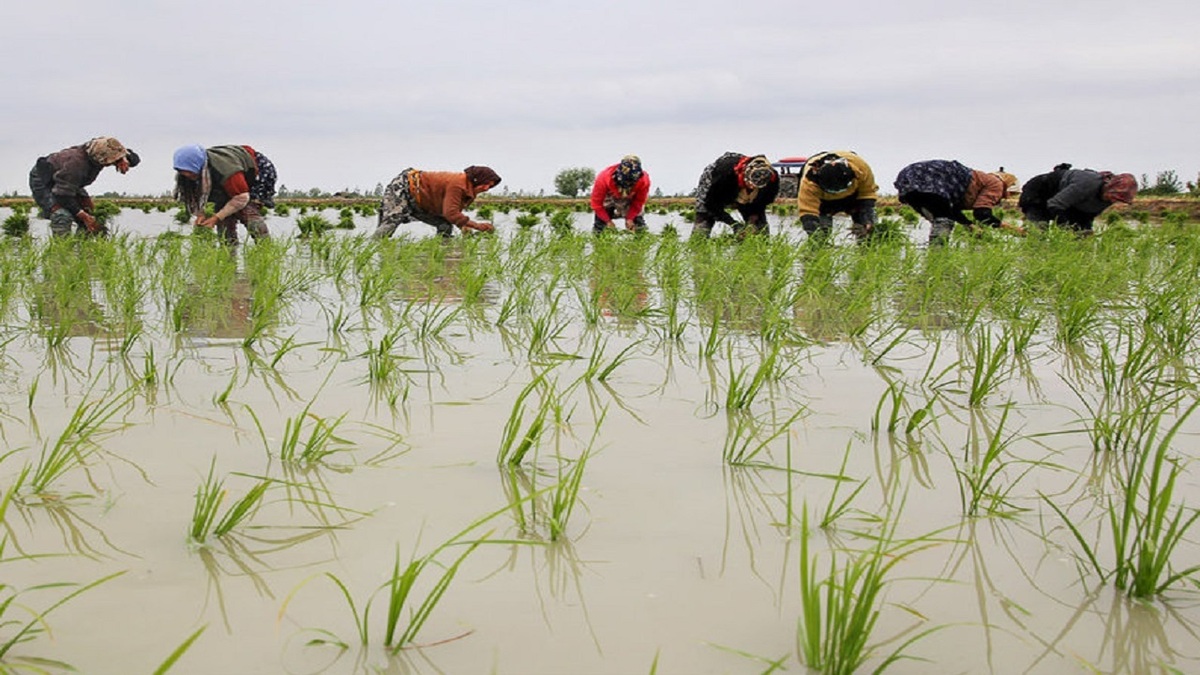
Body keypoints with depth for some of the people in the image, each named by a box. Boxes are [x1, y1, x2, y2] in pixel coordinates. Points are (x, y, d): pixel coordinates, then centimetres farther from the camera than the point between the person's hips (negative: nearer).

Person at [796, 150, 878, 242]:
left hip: (852, 195, 2)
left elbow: (868, 193, -19)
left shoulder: (860, 166, -35)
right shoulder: (809, 181, -41)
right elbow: (807, 210, -39)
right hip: (824, 201, -2)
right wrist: (813, 232, -50)